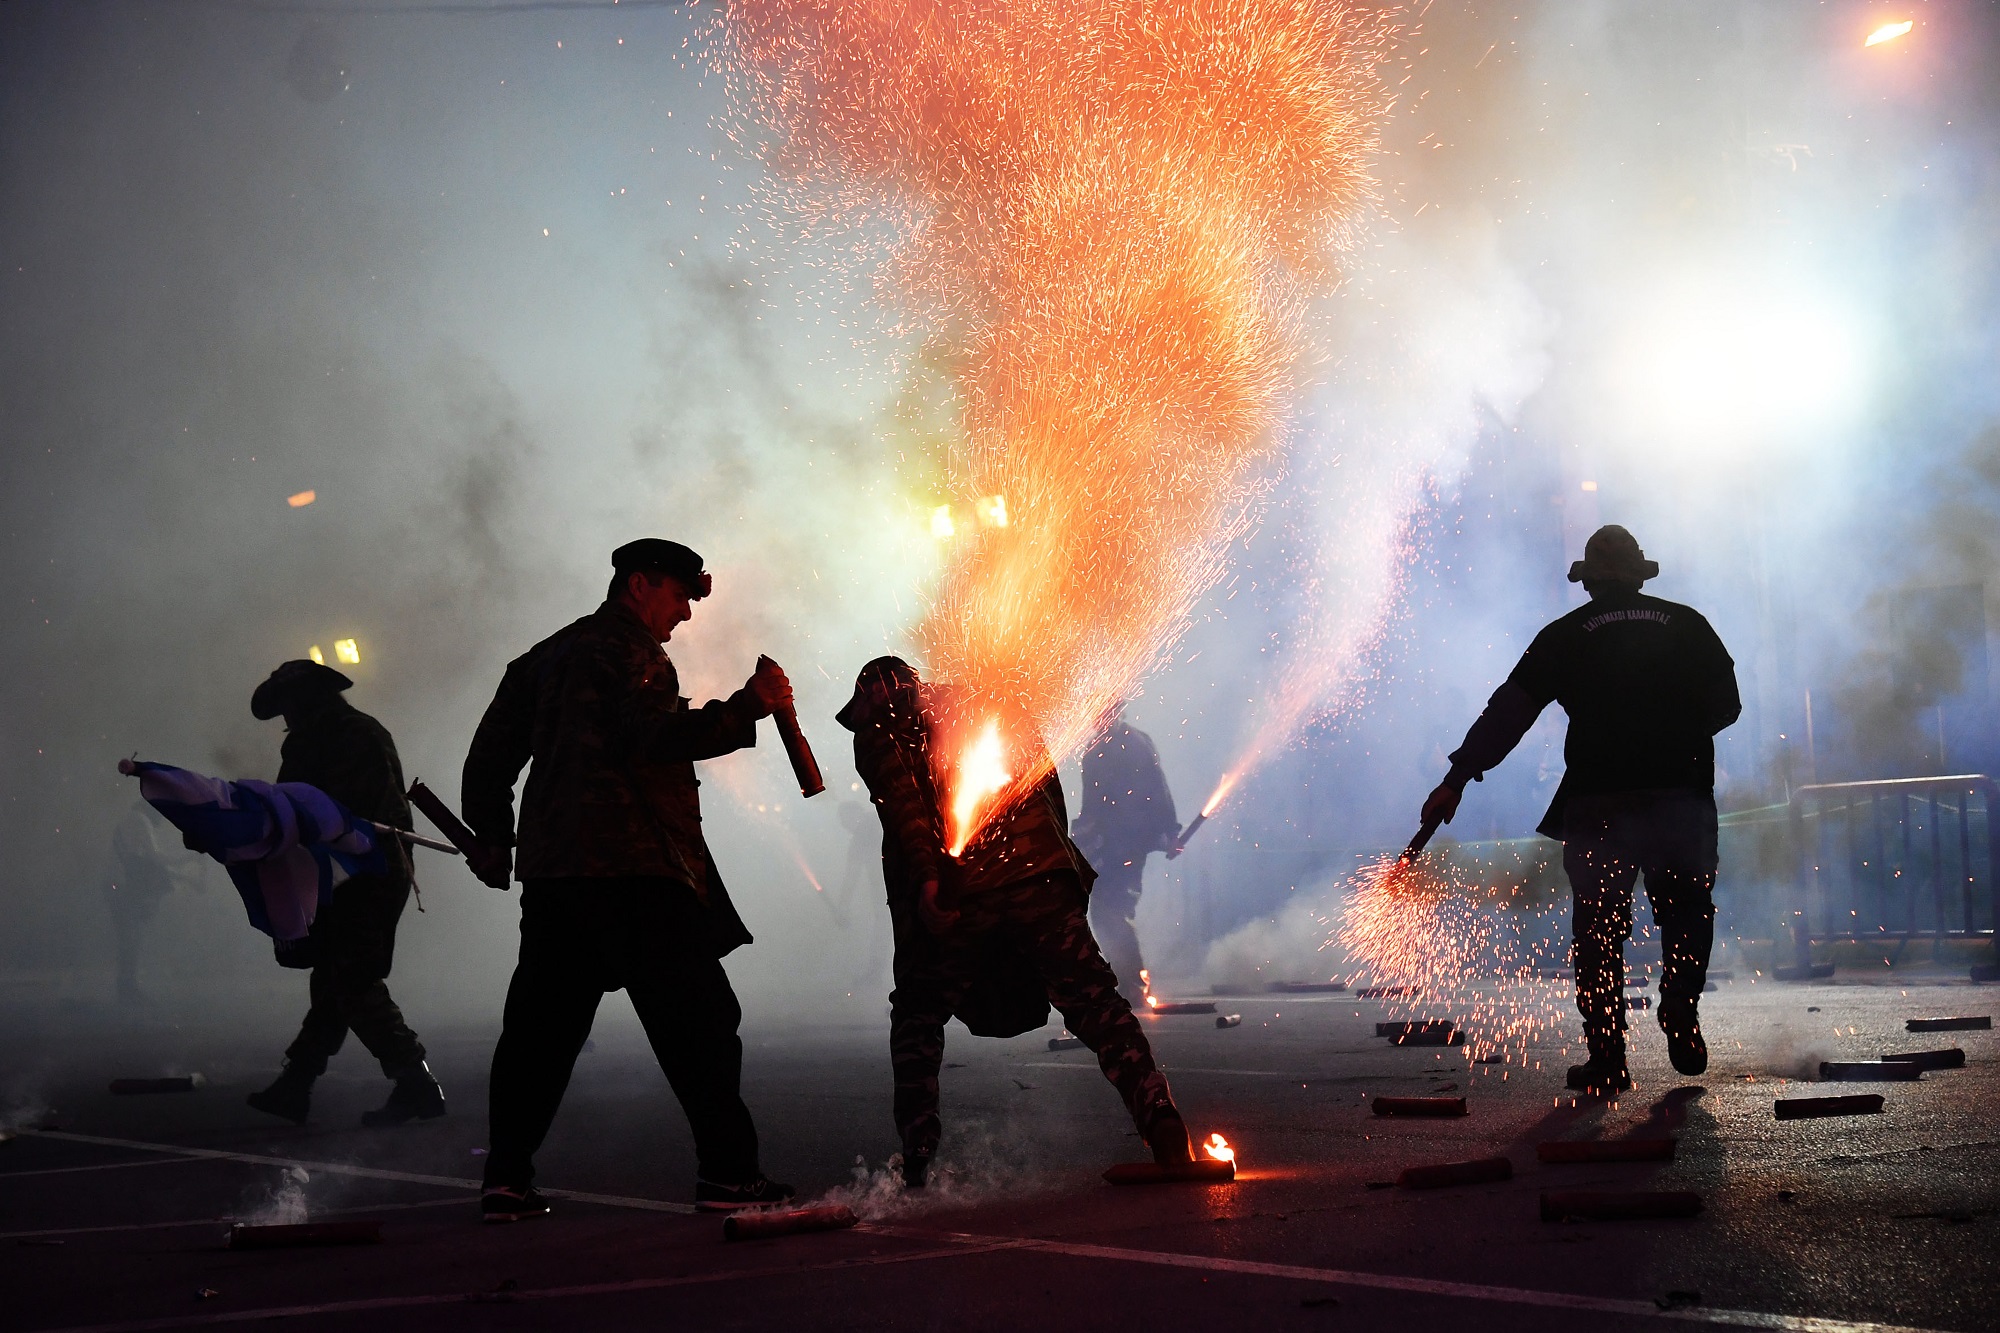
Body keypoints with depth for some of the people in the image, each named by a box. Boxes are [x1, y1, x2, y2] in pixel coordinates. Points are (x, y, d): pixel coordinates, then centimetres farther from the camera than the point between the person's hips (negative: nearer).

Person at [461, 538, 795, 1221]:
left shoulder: (544, 657, 22)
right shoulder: (625, 651, -4)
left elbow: (490, 755, 23)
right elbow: (653, 736, -20)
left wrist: (492, 842, 29)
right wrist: (749, 705, -15)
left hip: (550, 869, 8)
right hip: (631, 868, -8)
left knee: (541, 1024, 9)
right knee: (697, 1018, -3)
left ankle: (506, 1181, 8)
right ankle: (726, 1170, -4)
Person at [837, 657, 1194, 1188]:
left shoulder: (877, 733, 10)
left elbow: (904, 804, -8)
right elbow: (1048, 784, 18)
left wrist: (924, 881, -17)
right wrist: (1059, 860, 19)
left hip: (956, 890, -3)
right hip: (1039, 875, 3)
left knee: (918, 1014, 13)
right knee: (1092, 1000, 2)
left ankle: (916, 1163, 6)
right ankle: (1161, 1123, -12)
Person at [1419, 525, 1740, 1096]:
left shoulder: (1565, 636, 7)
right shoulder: (1686, 625, 10)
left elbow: (1508, 711, 3)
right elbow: (1726, 705, 12)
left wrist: (1458, 778, 6)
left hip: (1597, 805, 0)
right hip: (1680, 798, 1)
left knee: (1599, 930, 6)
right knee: (1688, 914, 18)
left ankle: (1607, 1058, 3)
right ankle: (1680, 1014, 0)